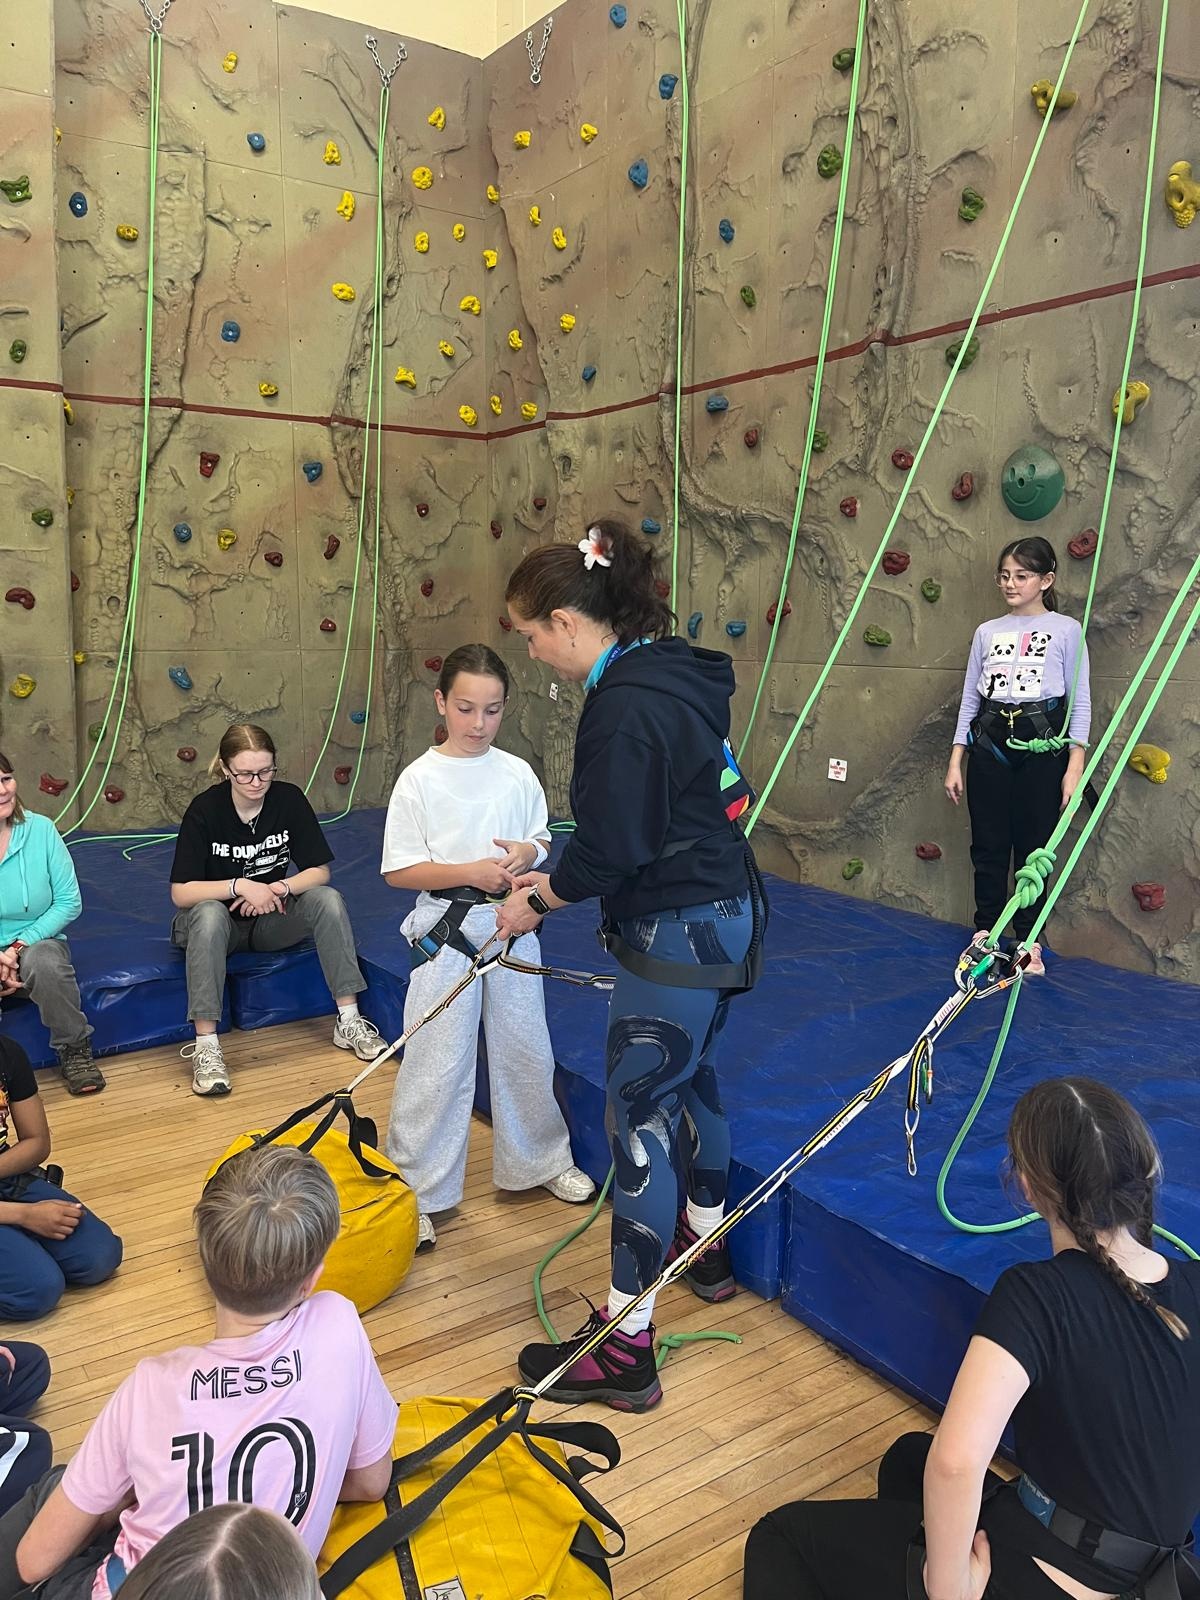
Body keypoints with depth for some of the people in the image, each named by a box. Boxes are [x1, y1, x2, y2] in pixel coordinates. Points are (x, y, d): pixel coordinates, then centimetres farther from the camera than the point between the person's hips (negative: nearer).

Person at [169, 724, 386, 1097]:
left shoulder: (289, 799, -9)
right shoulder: (205, 809, -17)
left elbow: (320, 871, -7)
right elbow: (180, 892, -19)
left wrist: (279, 888, -24)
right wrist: (240, 886, -30)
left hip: (272, 919, 3)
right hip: (220, 921, -3)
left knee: (328, 899, -24)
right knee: (209, 914, -37)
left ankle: (348, 1019, -20)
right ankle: (206, 1045, -36)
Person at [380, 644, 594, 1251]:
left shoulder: (517, 774, 1)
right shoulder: (419, 780, -9)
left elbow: (542, 839, 12)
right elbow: (398, 871, -9)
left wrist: (528, 853, -11)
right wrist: (469, 871, -20)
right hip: (446, 932, -3)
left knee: (525, 1050, 16)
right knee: (436, 1064, 0)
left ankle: (543, 1160, 37)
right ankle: (417, 1191, 16)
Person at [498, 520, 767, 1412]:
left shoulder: (626, 706, -24)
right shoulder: (670, 675, 7)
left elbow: (613, 848, -22)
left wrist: (540, 901, -6)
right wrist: (558, 882, 9)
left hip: (679, 935, -10)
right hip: (725, 913, 10)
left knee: (640, 1118, -2)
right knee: (693, 1075, 26)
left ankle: (627, 1347, 10)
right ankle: (706, 1246, 48)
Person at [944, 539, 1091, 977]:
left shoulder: (1066, 630, 0)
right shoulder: (987, 632, 10)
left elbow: (1080, 702, -1)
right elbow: (970, 699, 12)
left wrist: (1075, 766, -8)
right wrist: (955, 761, 7)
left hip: (1042, 744, -3)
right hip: (988, 743, 3)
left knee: (1033, 847, 3)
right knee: (988, 845, 6)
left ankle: (1029, 941, 16)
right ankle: (985, 934, 19)